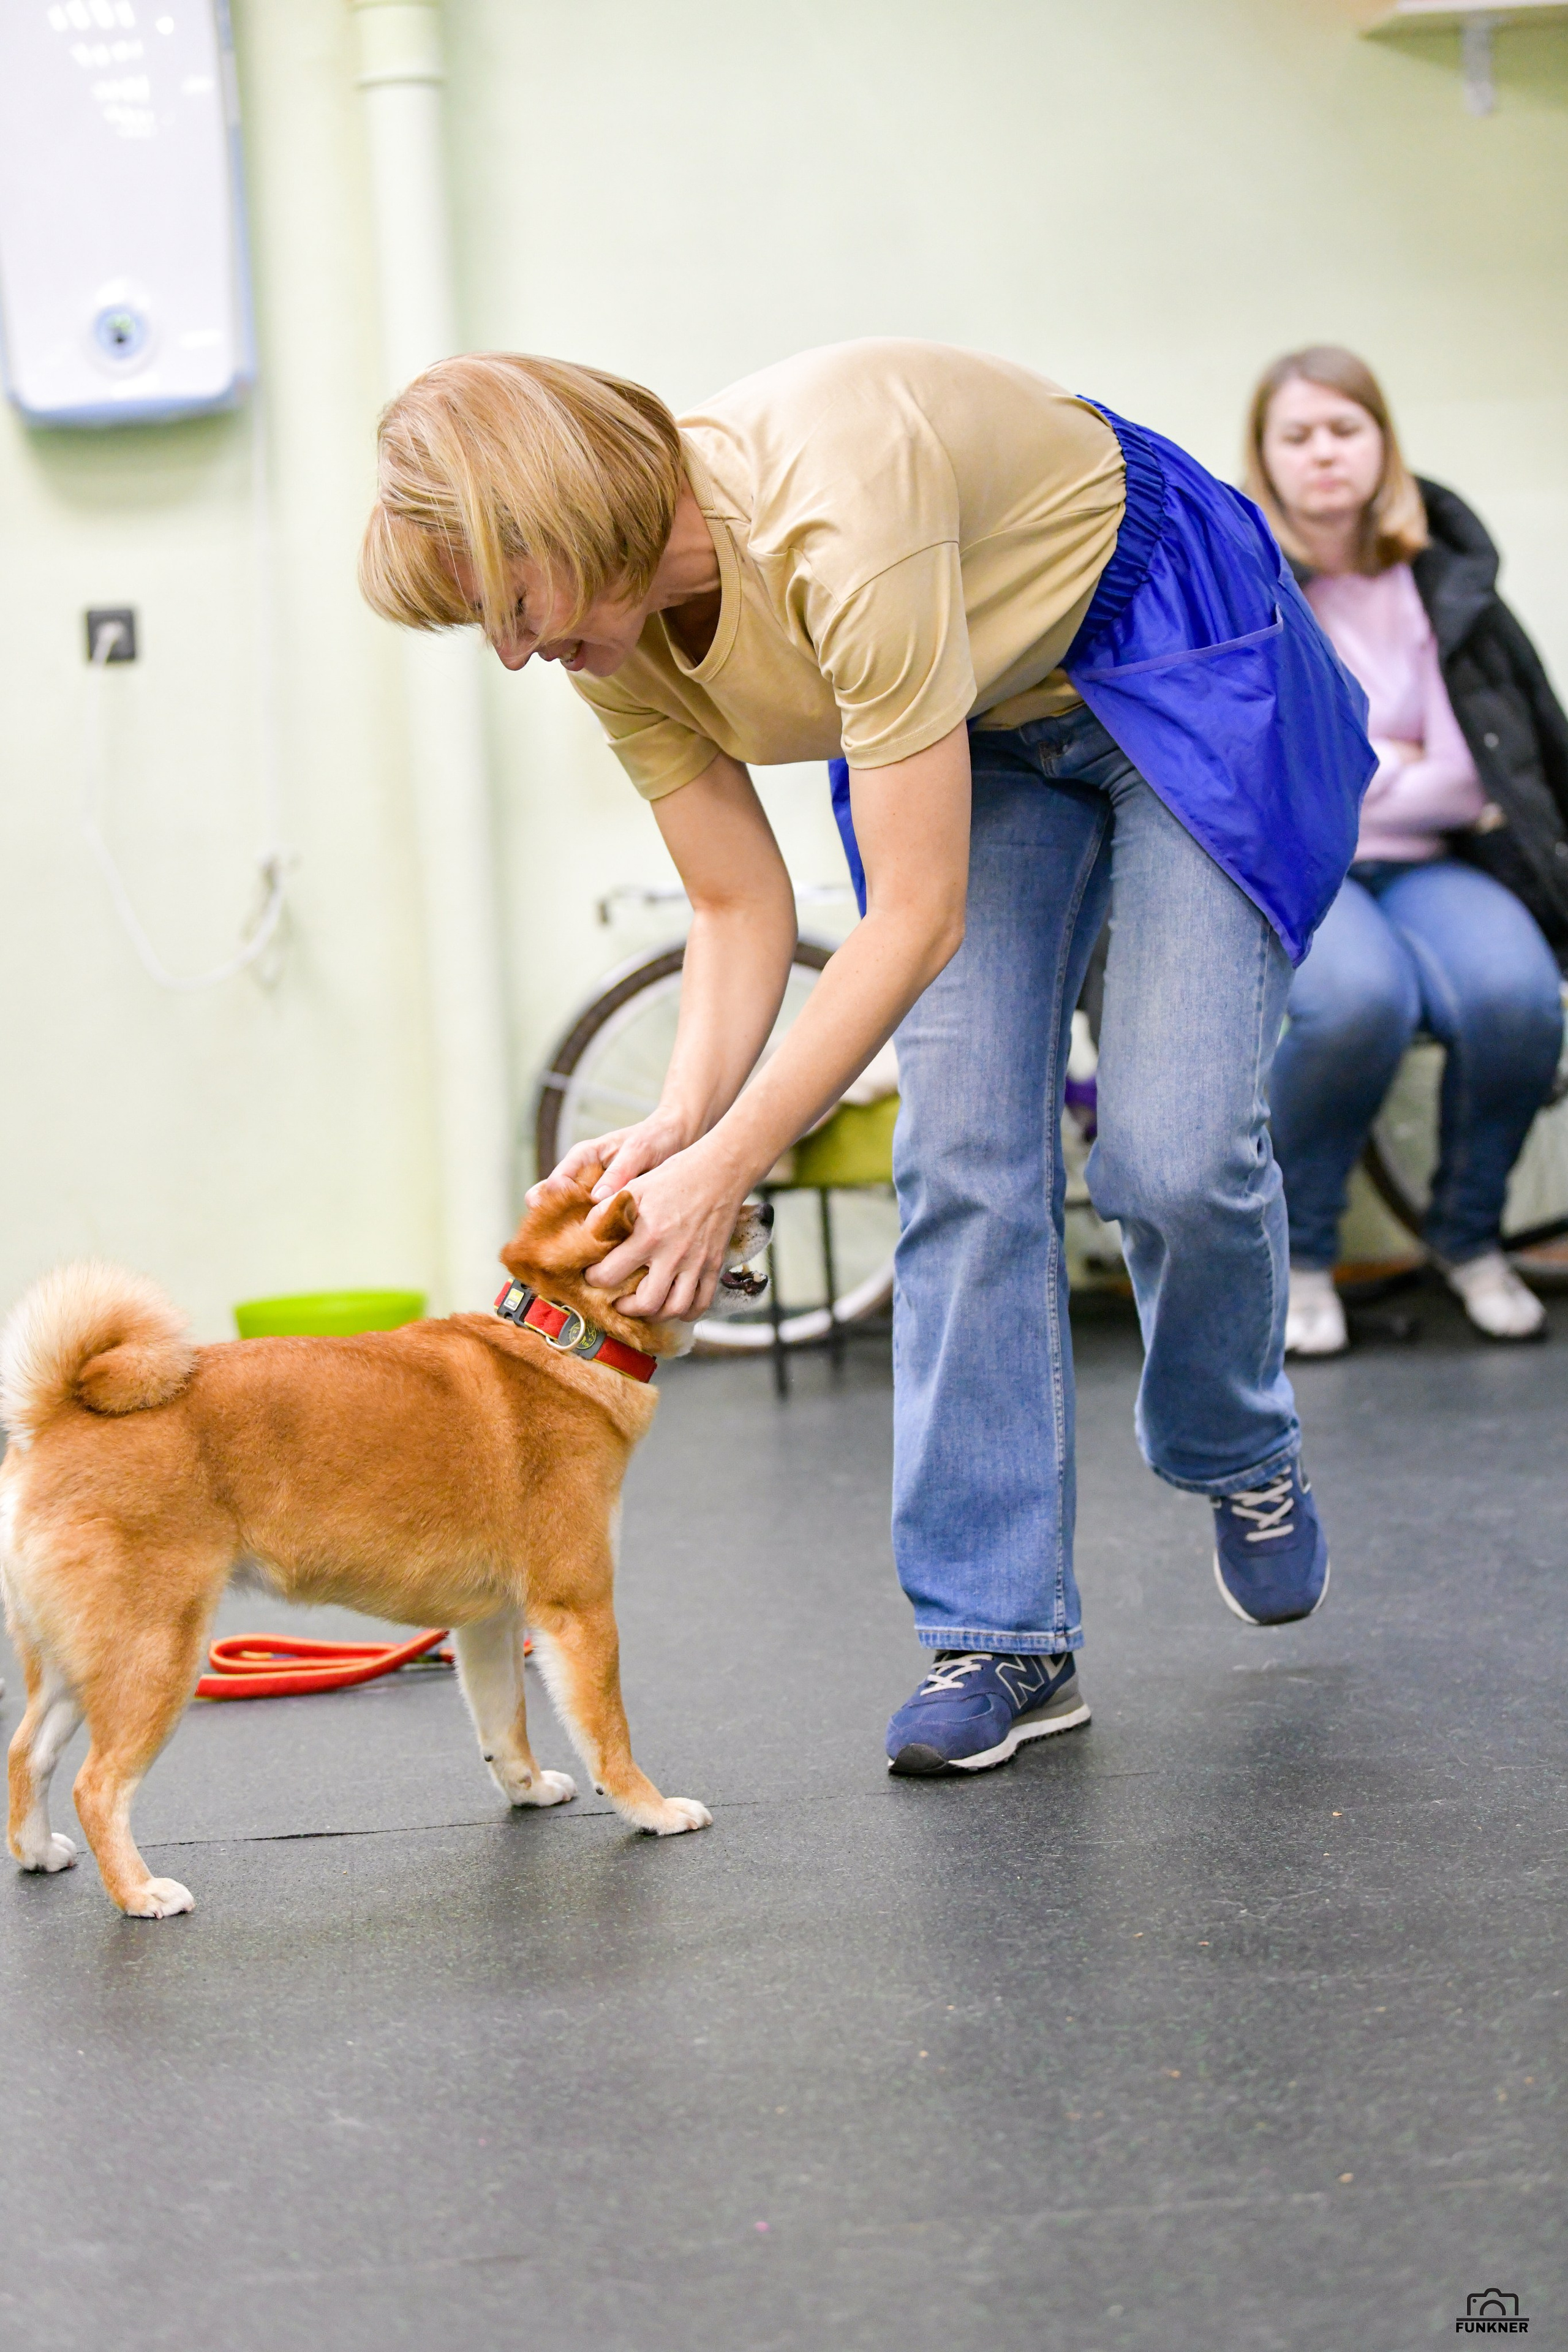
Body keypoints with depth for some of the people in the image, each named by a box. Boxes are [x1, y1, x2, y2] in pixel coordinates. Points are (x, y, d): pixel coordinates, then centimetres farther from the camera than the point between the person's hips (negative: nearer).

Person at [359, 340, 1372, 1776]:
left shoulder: (832, 523, -39)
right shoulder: (616, 644, -15)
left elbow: (915, 918, -34)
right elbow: (742, 907, -6)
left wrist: (725, 1169, -33)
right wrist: (680, 1118, -24)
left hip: (1176, 665, -6)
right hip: (981, 724, 6)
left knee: (1173, 1154, -14)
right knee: (964, 1158, -7)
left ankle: (1241, 1460, 19)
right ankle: (1006, 1636, 0)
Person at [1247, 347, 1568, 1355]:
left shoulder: (1443, 580, 8)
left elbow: (1480, 775, 3)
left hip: (1426, 864, 3)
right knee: (1361, 997, -37)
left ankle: (1469, 1234, -2)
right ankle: (1296, 1252, -12)